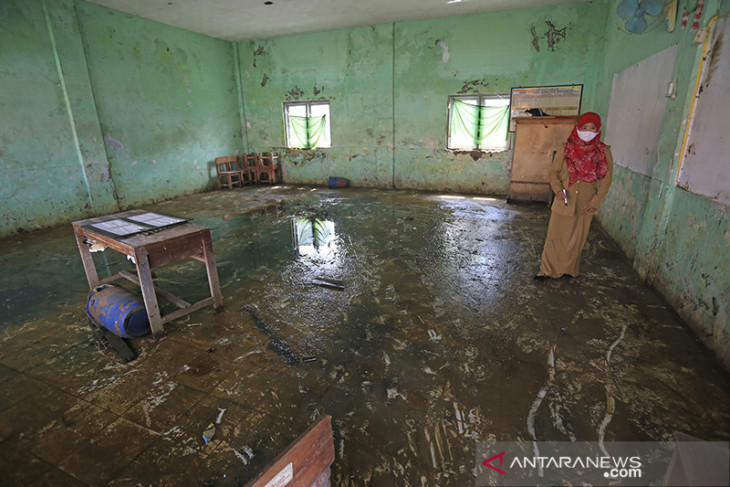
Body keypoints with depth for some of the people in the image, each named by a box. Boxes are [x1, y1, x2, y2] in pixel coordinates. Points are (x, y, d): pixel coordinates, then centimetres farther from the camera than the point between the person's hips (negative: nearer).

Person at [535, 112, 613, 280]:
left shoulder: (603, 152, -3)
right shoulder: (567, 149, -3)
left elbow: (605, 180, 0)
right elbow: (554, 172, 3)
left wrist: (595, 202, -7)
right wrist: (558, 190, -14)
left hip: (584, 205, 1)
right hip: (564, 202, -1)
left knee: (576, 239, 12)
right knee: (555, 236, 3)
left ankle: (569, 269, 30)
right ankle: (547, 269, 15)